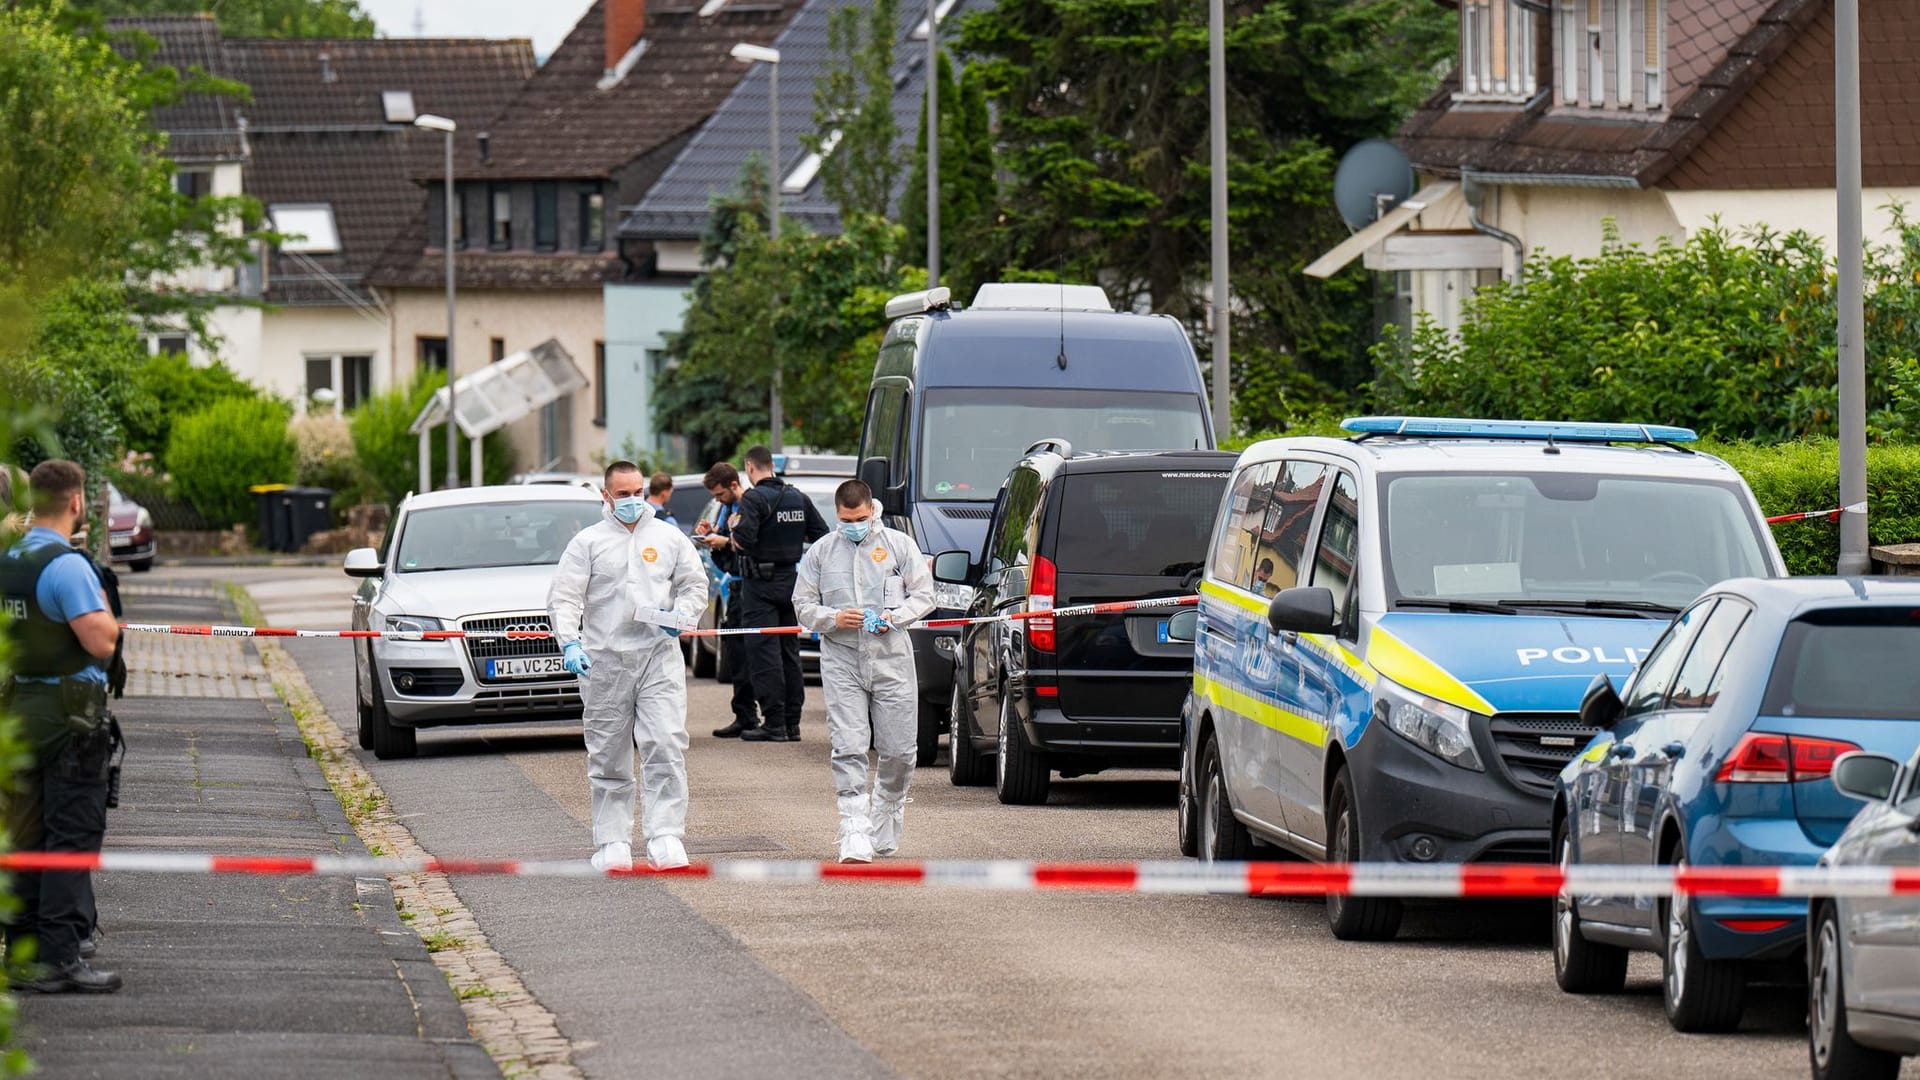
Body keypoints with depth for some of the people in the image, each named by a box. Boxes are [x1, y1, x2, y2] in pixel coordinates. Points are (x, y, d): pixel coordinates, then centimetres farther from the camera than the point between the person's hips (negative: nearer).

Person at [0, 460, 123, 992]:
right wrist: (106, 615, -1)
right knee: (72, 834, -6)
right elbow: (101, 642, -21)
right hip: (70, 712, -8)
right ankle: (60, 957, -10)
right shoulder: (66, 566, -16)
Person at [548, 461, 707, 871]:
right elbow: (564, 598, 0)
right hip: (604, 660, 0)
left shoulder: (669, 538, 12)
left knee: (666, 747, -12)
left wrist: (682, 614, -3)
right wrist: (569, 643, -16)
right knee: (609, 757, 3)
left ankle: (666, 837, -13)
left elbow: (695, 585, 18)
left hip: (659, 656, 0)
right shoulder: (588, 542, 5)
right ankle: (613, 842, 9)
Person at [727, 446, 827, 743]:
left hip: (761, 584, -6)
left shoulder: (754, 498, -12)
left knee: (764, 652, -5)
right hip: (791, 582, 6)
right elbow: (822, 536, 9)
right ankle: (792, 722, 14)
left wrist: (734, 528, -3)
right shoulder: (798, 498, 8)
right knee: (789, 652, 12)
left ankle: (774, 723, -9)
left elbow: (744, 540, -24)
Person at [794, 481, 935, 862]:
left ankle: (884, 829, 25)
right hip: (841, 662, 0)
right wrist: (834, 618, -9)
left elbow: (923, 595, 7)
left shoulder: (899, 544, 7)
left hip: (892, 660, 0)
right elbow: (803, 605, 11)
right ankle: (855, 838, -15)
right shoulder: (821, 552, 9)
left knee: (899, 751, 3)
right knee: (849, 749, -11)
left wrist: (894, 617, -11)